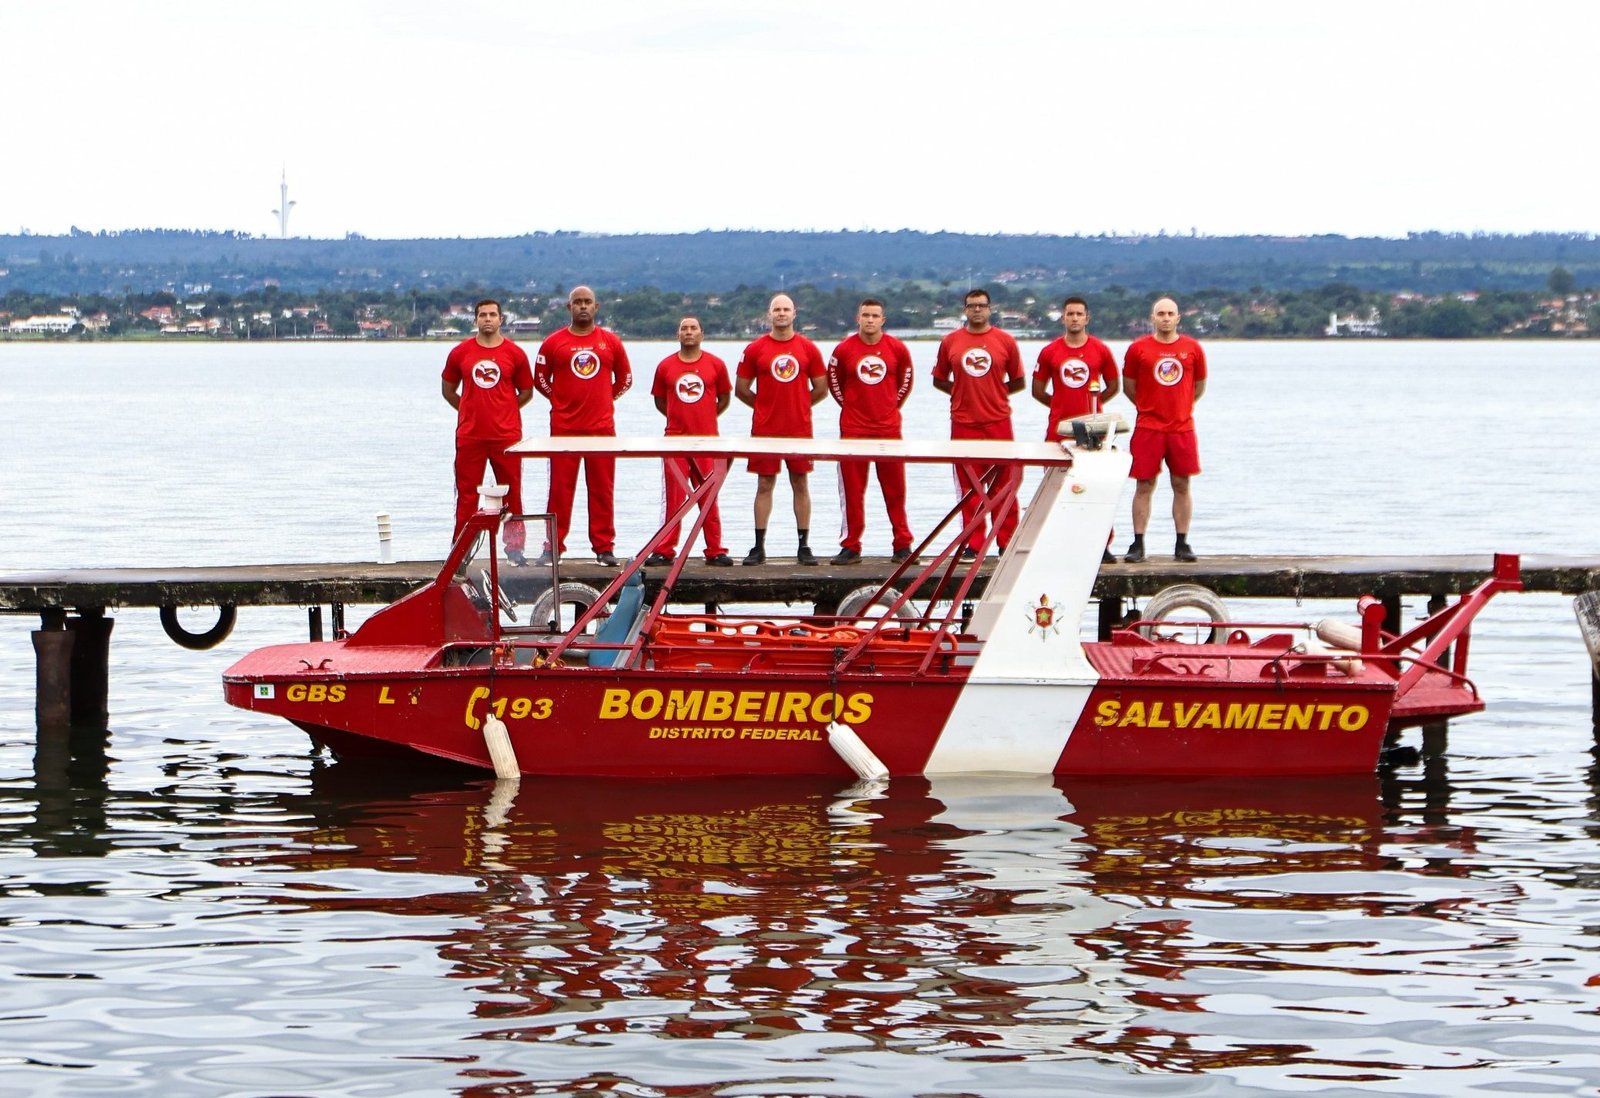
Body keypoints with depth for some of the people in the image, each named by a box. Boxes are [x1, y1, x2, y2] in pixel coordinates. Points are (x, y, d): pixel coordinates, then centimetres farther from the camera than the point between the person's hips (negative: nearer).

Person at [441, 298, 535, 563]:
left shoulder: (515, 354, 2)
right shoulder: (460, 352, 5)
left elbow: (526, 392, 12)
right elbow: (448, 389, 16)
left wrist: (503, 412, 6)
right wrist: (470, 411, 9)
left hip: (506, 435, -1)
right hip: (469, 436, 1)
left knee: (511, 493, 3)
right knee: (466, 494, 3)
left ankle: (514, 548, 11)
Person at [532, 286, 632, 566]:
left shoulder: (610, 341, 7)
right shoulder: (553, 342, 3)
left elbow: (625, 378, 17)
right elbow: (540, 378, 12)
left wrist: (607, 398, 9)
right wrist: (561, 399, 6)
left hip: (602, 427, 1)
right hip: (564, 427, -1)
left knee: (602, 489, 2)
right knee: (560, 488, 0)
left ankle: (604, 547, 7)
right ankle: (553, 546, 5)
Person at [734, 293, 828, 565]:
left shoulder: (808, 349, 4)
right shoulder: (755, 349, 2)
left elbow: (821, 389, 10)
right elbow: (741, 390, 7)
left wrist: (797, 406, 7)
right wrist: (766, 405, 6)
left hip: (800, 429, 1)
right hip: (765, 430, -1)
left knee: (801, 484, 3)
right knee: (764, 485, 2)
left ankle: (804, 547, 7)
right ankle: (759, 548, 5)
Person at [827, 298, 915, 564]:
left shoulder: (896, 348, 1)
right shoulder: (844, 349, -2)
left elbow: (906, 379, 16)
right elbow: (834, 381, 12)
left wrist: (894, 405, 12)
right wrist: (848, 405, 10)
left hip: (888, 427, 1)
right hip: (853, 428, -1)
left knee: (895, 490, 3)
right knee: (852, 490, 0)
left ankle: (902, 545, 9)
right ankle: (850, 547, 6)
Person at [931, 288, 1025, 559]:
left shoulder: (1005, 341, 4)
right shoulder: (950, 342, 7)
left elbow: (1018, 382, 11)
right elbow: (939, 380, 15)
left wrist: (995, 393, 3)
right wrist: (961, 392, 5)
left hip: (998, 421, -1)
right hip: (963, 422, 1)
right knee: (969, 486, 3)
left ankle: (1007, 542, 5)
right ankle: (973, 544, 8)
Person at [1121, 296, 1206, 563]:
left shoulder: (1192, 349, 5)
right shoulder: (1138, 348, 0)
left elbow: (1199, 386, 16)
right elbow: (1128, 386, 9)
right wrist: (1149, 406, 10)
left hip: (1182, 428, 2)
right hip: (1148, 428, -1)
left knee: (1181, 485, 4)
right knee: (1144, 486, 0)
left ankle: (1182, 544, 9)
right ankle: (1138, 545, 2)